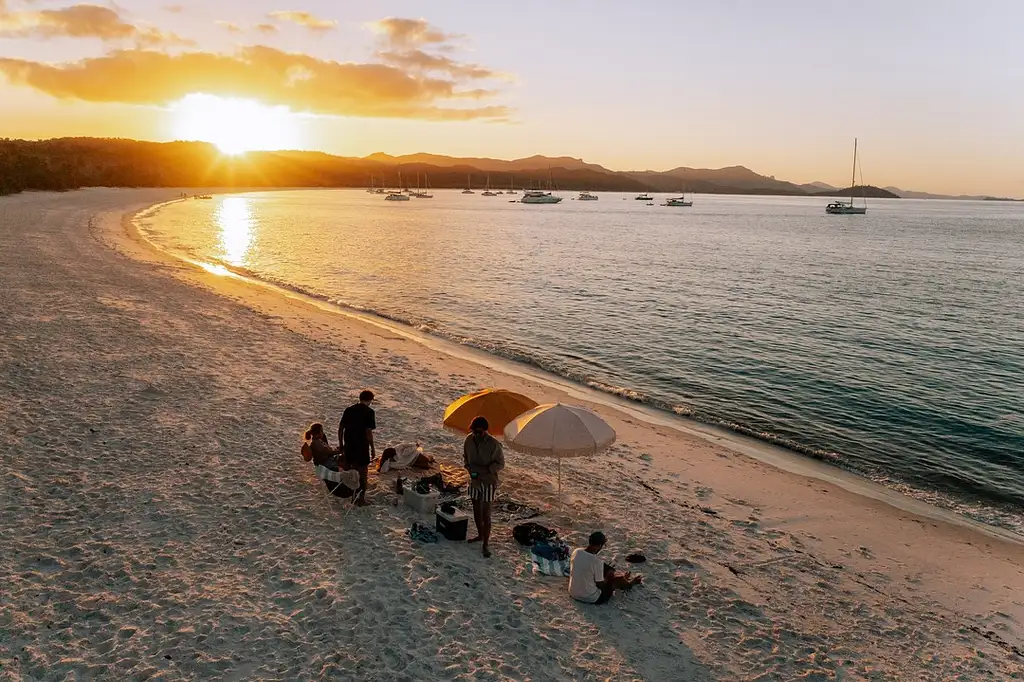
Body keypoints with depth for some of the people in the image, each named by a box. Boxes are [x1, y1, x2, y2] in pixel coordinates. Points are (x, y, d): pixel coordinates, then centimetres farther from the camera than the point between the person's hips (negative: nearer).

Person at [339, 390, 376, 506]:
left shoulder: (348, 409, 4)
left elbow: (340, 428, 6)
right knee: (362, 473, 8)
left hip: (348, 446, 5)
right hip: (362, 447, -5)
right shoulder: (369, 412, -12)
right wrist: (372, 449, -8)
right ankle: (361, 499, 14)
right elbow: (368, 432, -16)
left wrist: (341, 444, 16)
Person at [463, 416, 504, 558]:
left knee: (486, 514, -3)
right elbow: (465, 457, 12)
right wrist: (469, 469, -5)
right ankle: (480, 535, 39)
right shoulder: (469, 440, -4)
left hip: (488, 482, -5)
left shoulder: (493, 444, -20)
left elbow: (500, 463, -11)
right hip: (474, 481, 5)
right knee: (476, 510, 18)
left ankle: (485, 544, 7)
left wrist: (485, 470, -23)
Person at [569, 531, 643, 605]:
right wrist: (608, 577, 4)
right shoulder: (597, 561, -28)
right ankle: (629, 583, 49)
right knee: (618, 579, 16)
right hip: (591, 599, -6)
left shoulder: (576, 552, -9)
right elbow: (600, 585, -16)